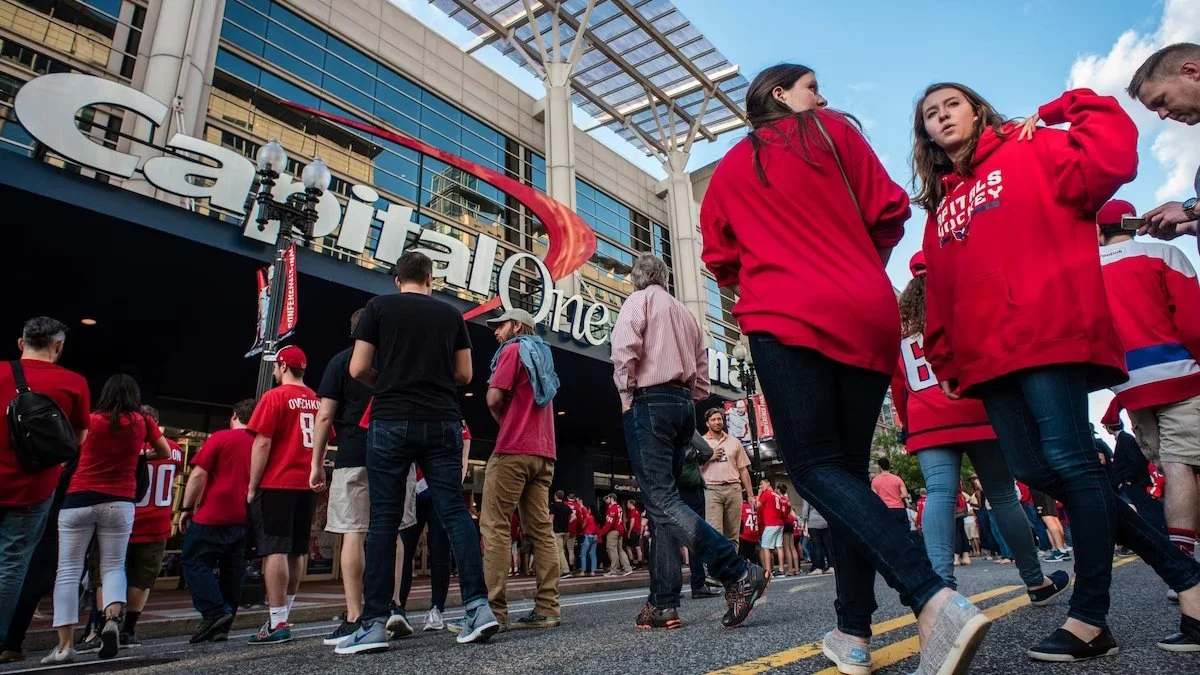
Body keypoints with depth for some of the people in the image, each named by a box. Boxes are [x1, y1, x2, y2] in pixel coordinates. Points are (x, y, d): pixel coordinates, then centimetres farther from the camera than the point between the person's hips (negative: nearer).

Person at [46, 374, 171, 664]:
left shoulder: (89, 420, 1)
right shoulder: (143, 422, 4)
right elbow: (165, 453, 17)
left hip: (79, 499, -1)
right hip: (119, 502, 1)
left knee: (69, 570, 3)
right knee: (113, 566, 12)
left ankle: (64, 646, 0)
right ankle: (112, 619, -13)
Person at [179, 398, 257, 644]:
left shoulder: (220, 438, -3)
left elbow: (198, 474, -8)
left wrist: (186, 508, -1)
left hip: (213, 516, -5)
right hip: (245, 520, 5)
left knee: (195, 562, 3)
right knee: (232, 571, 9)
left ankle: (215, 612, -11)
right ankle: (223, 628, 12)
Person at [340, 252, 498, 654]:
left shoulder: (379, 307, 4)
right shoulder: (451, 314, 11)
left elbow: (358, 369, 1)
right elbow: (464, 374, 12)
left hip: (392, 421, -2)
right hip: (442, 423, 2)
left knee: (384, 518, 1)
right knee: (454, 511, 1)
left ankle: (375, 623, 1)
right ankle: (478, 605, -6)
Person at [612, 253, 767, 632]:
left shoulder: (640, 300, 4)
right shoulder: (686, 314, 25)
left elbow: (625, 347, -15)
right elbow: (702, 377, 22)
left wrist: (626, 394, -5)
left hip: (649, 402, -8)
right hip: (684, 405, 8)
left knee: (661, 501, -12)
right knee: (664, 501, 6)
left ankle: (737, 574, -21)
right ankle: (663, 603, 4)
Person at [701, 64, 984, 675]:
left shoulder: (728, 170, 17)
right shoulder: (834, 132, 14)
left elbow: (720, 259, 19)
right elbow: (888, 212, 8)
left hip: (786, 322, -2)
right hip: (867, 319, 2)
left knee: (815, 468, -7)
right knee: (848, 468, 8)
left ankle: (934, 600, -26)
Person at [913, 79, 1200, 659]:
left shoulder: (1027, 155, 8)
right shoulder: (940, 205, 23)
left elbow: (1112, 158, -12)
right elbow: (939, 291, 19)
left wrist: (1059, 110, 0)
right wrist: (944, 359, 13)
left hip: (1049, 335, -7)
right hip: (987, 355, 7)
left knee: (1068, 462, -9)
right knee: (1035, 469, 3)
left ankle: (1089, 619, 3)